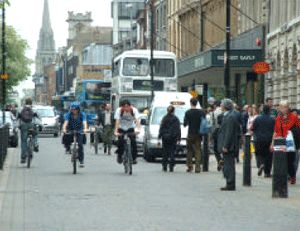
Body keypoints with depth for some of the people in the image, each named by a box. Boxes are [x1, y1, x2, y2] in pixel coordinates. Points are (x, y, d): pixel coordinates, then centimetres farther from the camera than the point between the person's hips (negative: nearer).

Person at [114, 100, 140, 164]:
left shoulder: (134, 110, -20)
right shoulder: (119, 110, -21)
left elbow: (137, 120, -30)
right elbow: (117, 121, -27)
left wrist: (138, 129, -47)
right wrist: (116, 131, -38)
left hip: (130, 128, 0)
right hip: (121, 128, 0)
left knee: (133, 142, -16)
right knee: (120, 141, -17)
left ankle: (134, 158, -6)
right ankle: (119, 155, 7)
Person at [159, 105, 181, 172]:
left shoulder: (164, 118, 0)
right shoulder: (176, 119, -2)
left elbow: (161, 128, 1)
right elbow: (178, 129, -3)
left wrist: (159, 137, 5)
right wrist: (179, 138, 0)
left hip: (165, 137, 1)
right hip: (173, 138, -1)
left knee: (165, 152, 9)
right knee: (172, 152, 2)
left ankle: (164, 167, 8)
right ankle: (171, 167, -4)